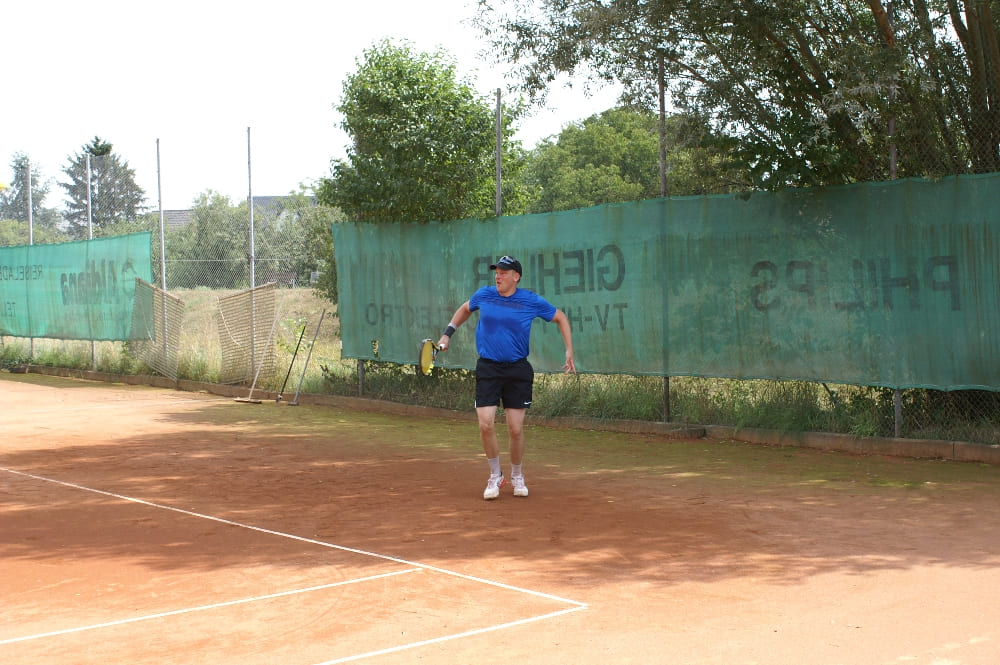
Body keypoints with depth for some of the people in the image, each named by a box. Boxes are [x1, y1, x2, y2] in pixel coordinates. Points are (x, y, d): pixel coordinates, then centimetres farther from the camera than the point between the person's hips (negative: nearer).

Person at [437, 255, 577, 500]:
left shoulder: (532, 301, -5)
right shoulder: (483, 295, 1)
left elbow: (561, 318, 9)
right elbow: (464, 309, 23)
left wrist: (569, 351, 2)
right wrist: (448, 333, 14)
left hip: (517, 371, -1)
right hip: (488, 369, 1)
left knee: (516, 429, 0)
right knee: (486, 425, -10)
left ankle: (517, 477, 24)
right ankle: (495, 475, 12)